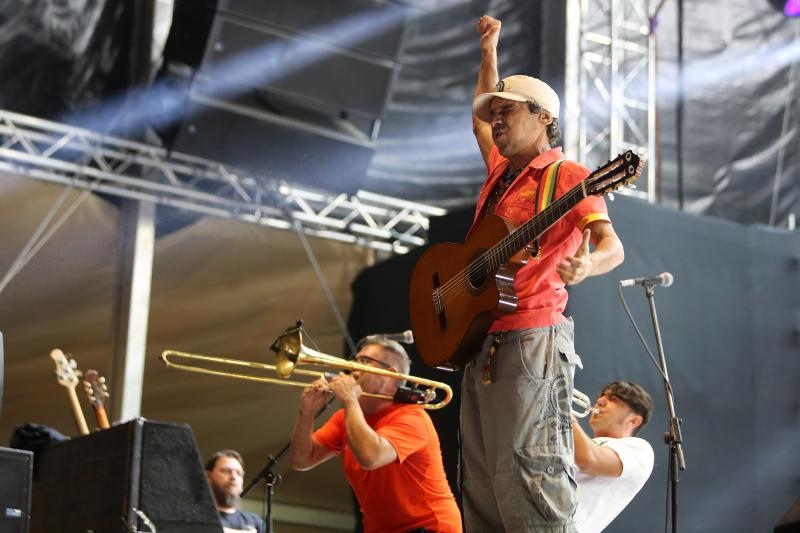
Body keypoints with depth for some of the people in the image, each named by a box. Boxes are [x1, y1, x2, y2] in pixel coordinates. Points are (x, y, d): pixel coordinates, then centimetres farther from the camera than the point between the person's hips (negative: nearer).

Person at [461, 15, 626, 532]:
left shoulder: (566, 175, -2)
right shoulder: (501, 171, 21)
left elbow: (612, 245, -14)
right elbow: (481, 118, 42)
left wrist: (586, 265, -36)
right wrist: (489, 52, 41)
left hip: (531, 339, -8)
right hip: (481, 343, 9)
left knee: (528, 481, -19)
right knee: (481, 490, 4)